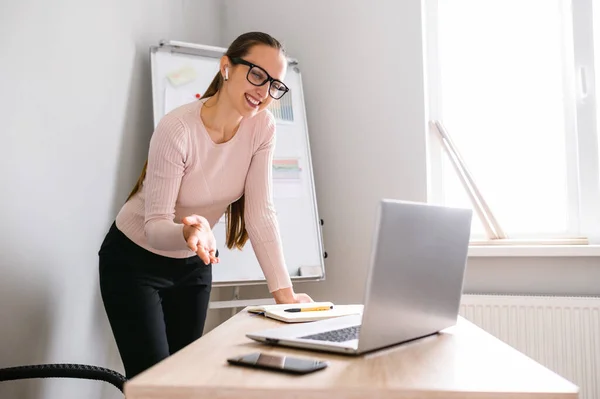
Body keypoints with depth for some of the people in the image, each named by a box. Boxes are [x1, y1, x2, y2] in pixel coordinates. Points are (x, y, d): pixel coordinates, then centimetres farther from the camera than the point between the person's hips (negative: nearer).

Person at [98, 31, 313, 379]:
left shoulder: (263, 127, -13)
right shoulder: (178, 129, -28)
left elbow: (260, 213, -15)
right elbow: (155, 226, -26)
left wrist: (284, 292, -21)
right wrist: (188, 233, -48)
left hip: (193, 265, 5)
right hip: (134, 263, -5)